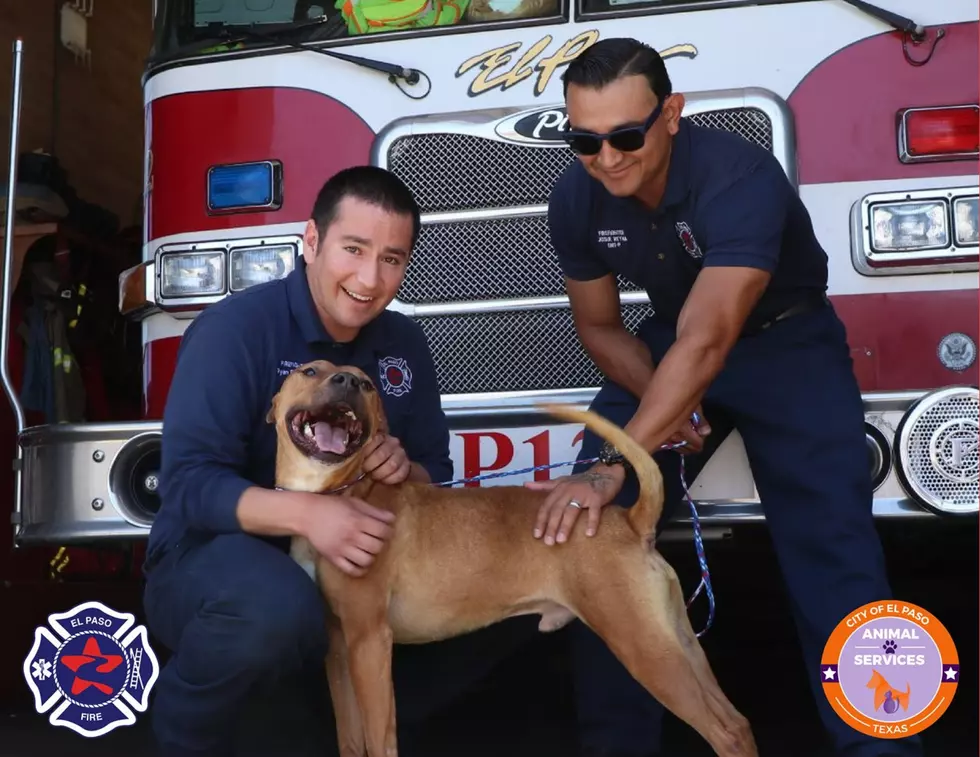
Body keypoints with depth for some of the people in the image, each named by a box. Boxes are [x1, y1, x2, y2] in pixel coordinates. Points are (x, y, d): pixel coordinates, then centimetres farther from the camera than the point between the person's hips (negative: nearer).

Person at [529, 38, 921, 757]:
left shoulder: (740, 179, -34)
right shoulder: (576, 199, -15)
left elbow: (707, 342, -45)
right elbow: (600, 325, -1)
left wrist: (614, 466, -53)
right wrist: (661, 401, -20)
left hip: (786, 341, -4)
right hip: (667, 343, 5)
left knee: (830, 545, -19)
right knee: (589, 530, -6)